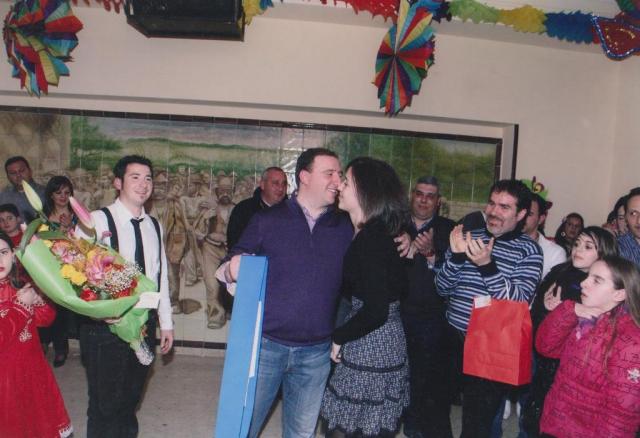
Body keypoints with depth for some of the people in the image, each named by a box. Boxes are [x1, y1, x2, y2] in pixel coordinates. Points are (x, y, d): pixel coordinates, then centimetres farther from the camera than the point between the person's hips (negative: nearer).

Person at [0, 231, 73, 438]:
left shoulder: (21, 286, 3)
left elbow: (46, 318, 5)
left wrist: (36, 299, -13)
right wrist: (22, 305, -18)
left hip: (32, 368, 5)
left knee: (38, 419, 17)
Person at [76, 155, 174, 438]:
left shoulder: (154, 227, 9)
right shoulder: (96, 221, -10)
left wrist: (166, 322, 12)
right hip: (106, 326, -5)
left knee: (130, 400, 19)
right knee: (105, 405, 6)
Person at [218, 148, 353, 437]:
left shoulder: (346, 229, 4)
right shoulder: (267, 221, -2)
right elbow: (234, 264, 2)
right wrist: (232, 270, -22)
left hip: (316, 352, 2)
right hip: (265, 344, -2)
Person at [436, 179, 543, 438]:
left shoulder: (528, 250, -5)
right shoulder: (469, 237, 6)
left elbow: (520, 301, -17)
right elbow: (442, 288, 3)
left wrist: (487, 265, -28)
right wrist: (456, 256, -15)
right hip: (453, 338, 4)